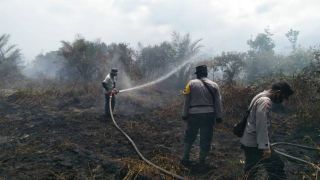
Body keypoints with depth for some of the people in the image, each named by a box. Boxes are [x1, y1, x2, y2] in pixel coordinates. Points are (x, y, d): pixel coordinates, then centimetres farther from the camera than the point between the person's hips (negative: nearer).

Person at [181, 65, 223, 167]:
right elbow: (218, 103, 4)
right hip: (209, 115, 1)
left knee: (189, 137, 14)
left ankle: (185, 159, 19)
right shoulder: (214, 85, 4)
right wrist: (218, 116, 9)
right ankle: (202, 160, 16)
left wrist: (184, 115, 5)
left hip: (194, 115, 0)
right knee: (206, 139, 10)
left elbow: (186, 101, -1)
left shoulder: (191, 83, -1)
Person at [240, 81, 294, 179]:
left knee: (250, 172, 18)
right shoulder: (265, 101, -17)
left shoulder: (261, 97, 16)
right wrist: (265, 146, -24)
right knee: (277, 166, -5)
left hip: (248, 142, 11)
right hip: (254, 144, -11)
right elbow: (261, 126, -24)